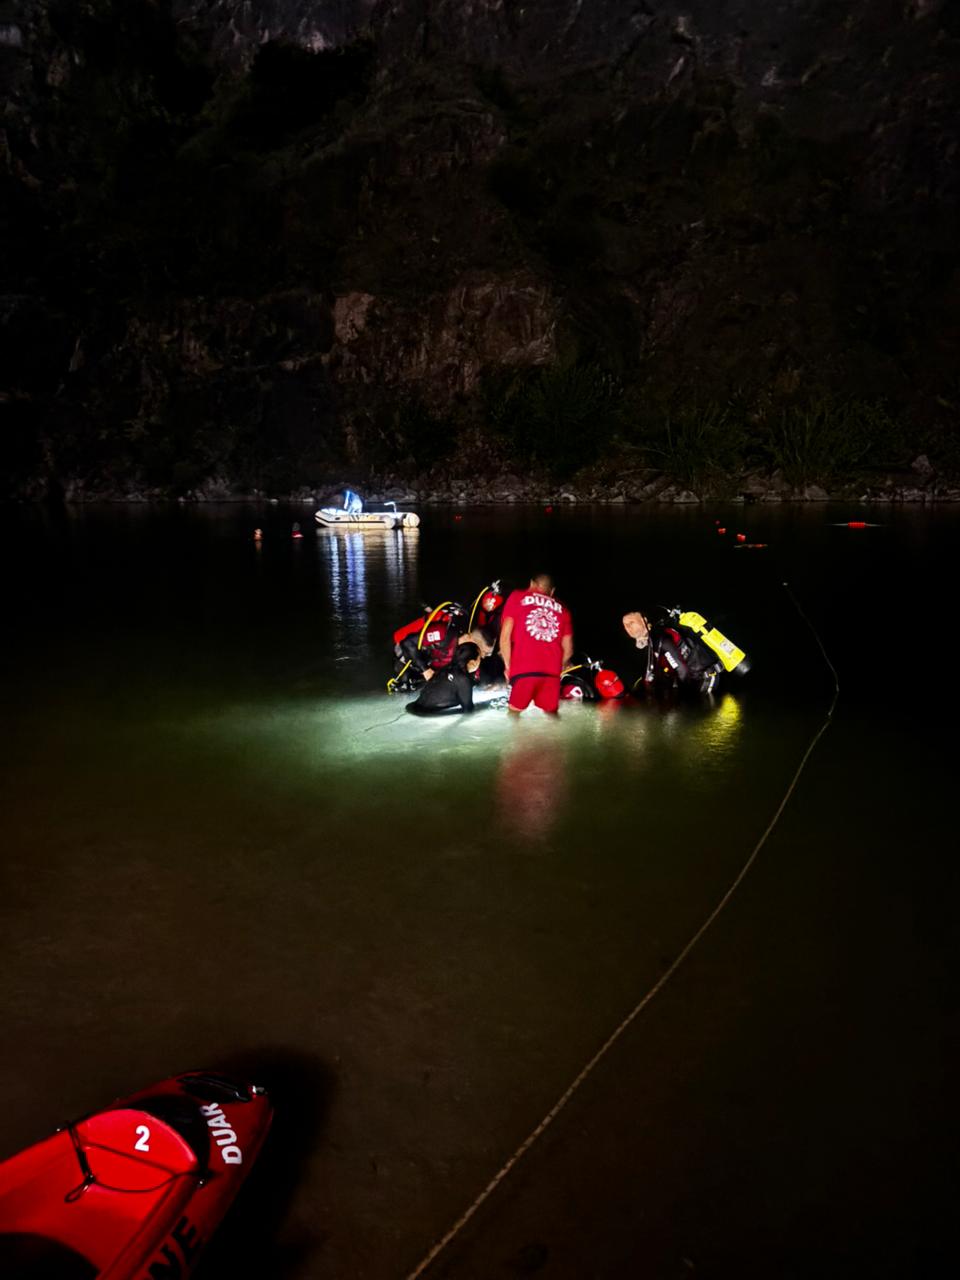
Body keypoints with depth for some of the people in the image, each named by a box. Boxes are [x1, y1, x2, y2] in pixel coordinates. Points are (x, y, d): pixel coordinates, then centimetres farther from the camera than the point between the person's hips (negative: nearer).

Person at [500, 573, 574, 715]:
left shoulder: (517, 597, 13)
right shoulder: (562, 609, 20)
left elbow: (505, 636, 3)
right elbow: (568, 650, 16)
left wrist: (508, 666, 12)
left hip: (523, 670, -2)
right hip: (552, 672, 3)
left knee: (514, 711, 7)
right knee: (551, 715, 16)